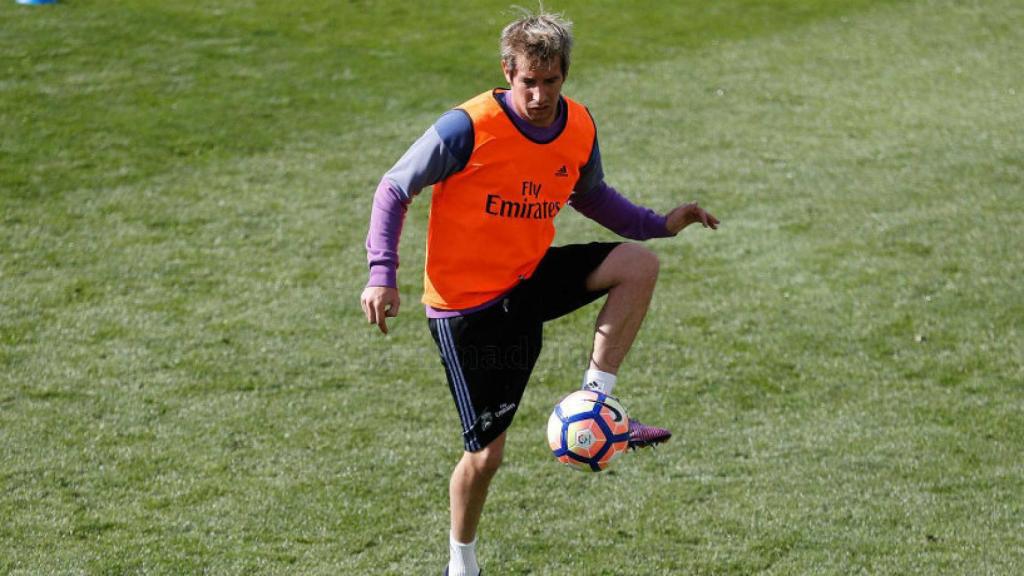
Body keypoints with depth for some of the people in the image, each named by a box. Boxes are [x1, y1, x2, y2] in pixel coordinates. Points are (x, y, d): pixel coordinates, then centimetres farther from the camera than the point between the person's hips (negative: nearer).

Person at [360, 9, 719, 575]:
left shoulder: (580, 129, -4)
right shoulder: (468, 128, -22)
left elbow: (590, 194, 17)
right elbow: (394, 189, -12)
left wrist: (660, 223, 3)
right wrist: (382, 274, -22)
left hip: (530, 281, 5)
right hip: (467, 305, -5)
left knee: (639, 264, -15)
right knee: (485, 454, 0)